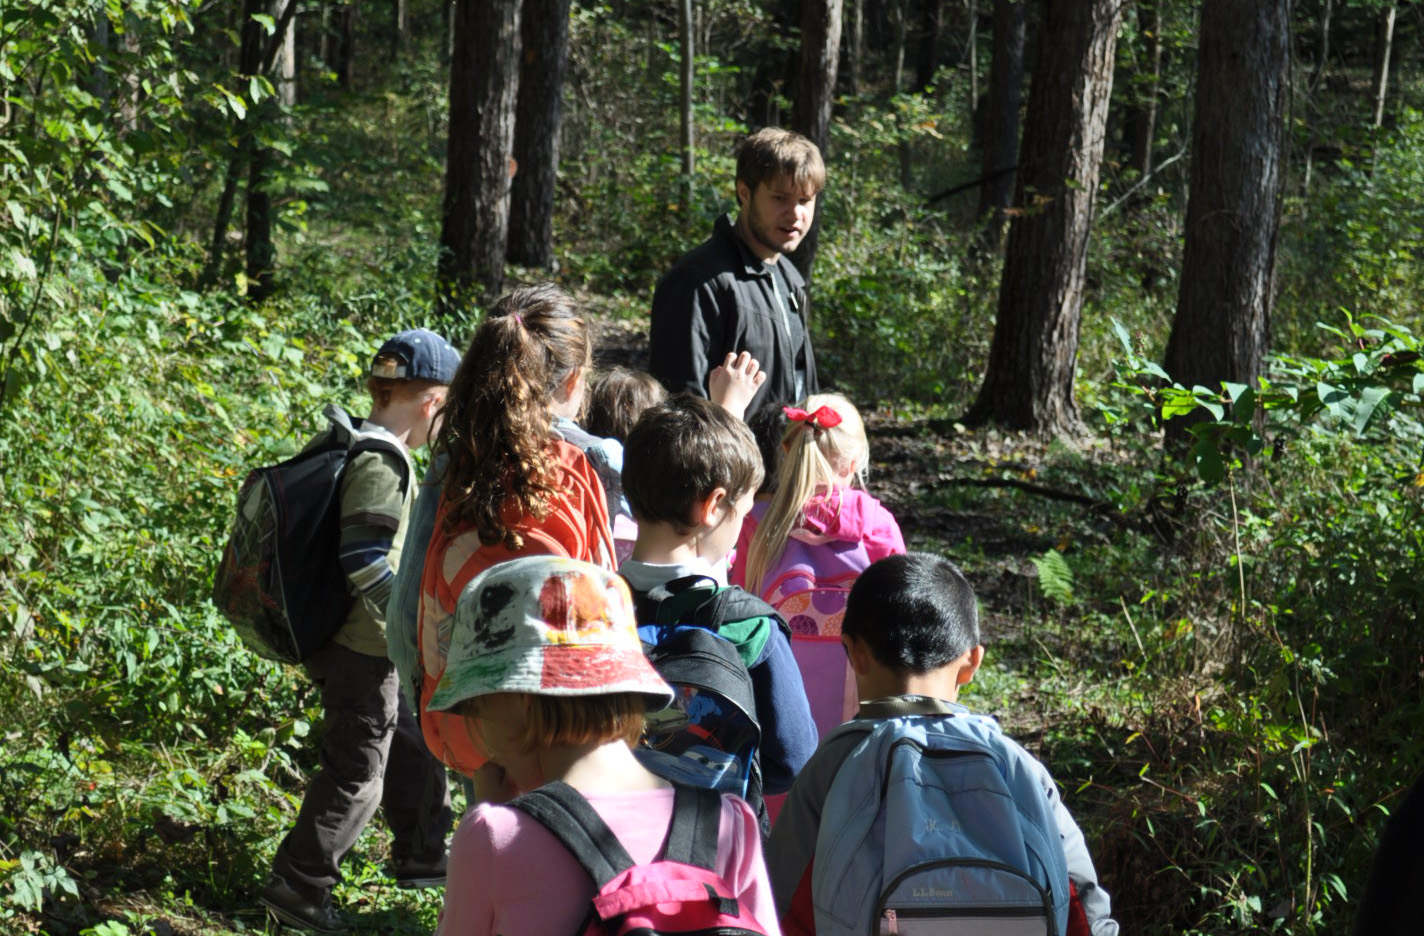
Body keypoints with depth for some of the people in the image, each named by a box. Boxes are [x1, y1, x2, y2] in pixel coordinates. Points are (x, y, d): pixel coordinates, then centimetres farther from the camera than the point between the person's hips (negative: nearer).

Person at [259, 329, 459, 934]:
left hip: (329, 633, 10)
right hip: (363, 647, -10)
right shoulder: (383, 463, -22)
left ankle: (422, 855, 36)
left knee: (410, 747, 22)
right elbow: (362, 559, -28)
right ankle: (297, 887, 8)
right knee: (356, 774, 1)